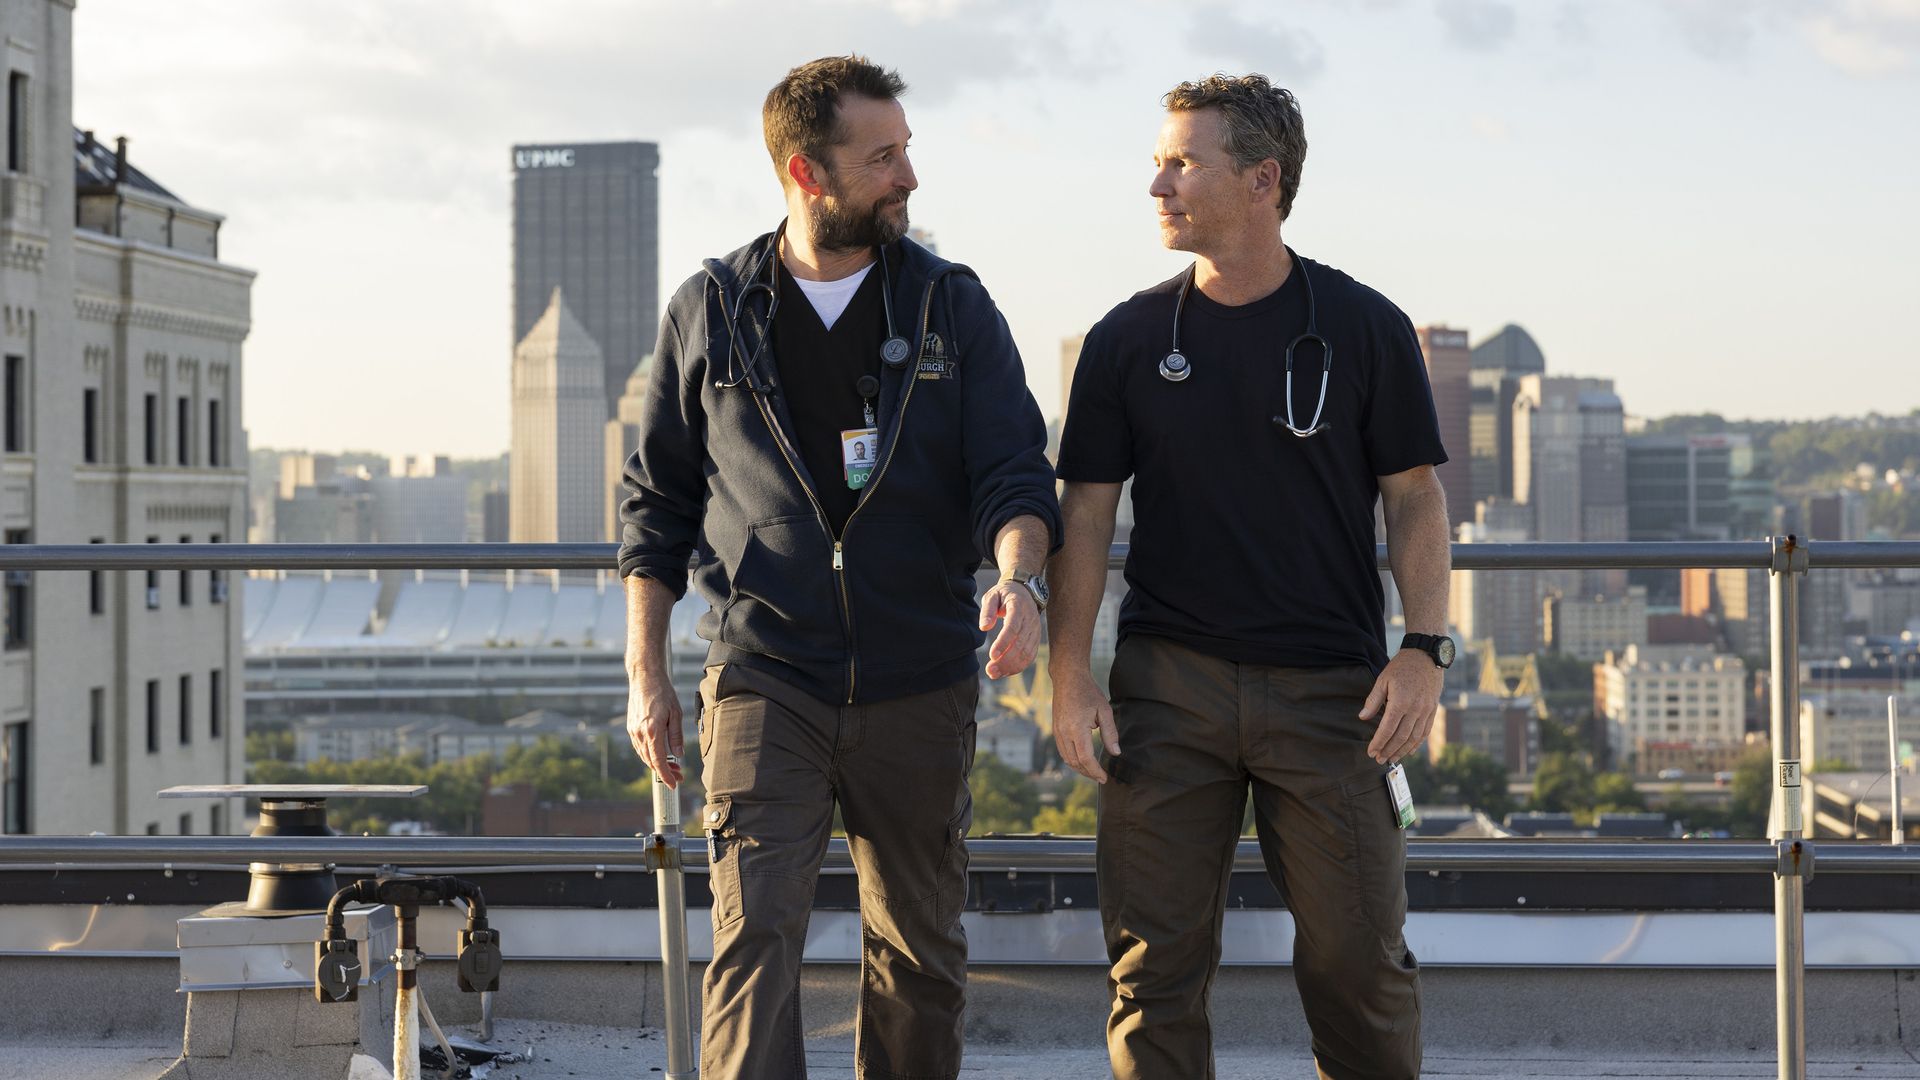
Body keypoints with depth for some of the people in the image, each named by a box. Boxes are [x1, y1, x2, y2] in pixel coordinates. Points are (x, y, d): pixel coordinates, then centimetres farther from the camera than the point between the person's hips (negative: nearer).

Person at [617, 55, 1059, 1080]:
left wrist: (1019, 578, -23)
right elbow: (657, 502, 10)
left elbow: (1014, 473, 0)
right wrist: (646, 677, 5)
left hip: (920, 689, 2)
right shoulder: (711, 311, 4)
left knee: (919, 952, 9)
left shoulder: (951, 306, 5)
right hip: (764, 683, -1)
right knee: (754, 937, -12)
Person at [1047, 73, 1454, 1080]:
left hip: (1329, 690, -1)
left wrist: (1423, 649, -6)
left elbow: (1414, 497, 5)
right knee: (1155, 959, 2)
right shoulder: (1128, 339, 5)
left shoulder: (1364, 328, 2)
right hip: (1167, 685, 1)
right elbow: (1086, 514, 6)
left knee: (1359, 957, 1)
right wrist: (1070, 677, -1)